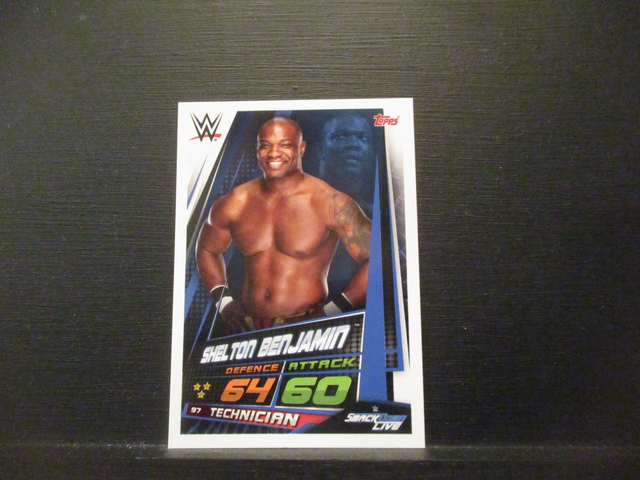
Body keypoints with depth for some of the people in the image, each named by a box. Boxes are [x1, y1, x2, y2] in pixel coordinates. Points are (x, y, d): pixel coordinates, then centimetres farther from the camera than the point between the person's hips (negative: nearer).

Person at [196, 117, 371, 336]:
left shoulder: (329, 203, -10)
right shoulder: (233, 204, 3)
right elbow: (207, 249, 21)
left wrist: (337, 308, -13)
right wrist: (223, 301, 9)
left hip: (307, 330, -3)